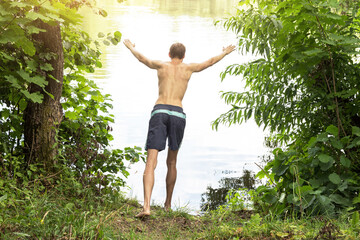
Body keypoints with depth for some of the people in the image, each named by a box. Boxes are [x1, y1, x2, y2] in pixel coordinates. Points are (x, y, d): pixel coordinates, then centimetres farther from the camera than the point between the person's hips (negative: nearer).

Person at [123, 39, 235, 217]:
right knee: (172, 162, 20)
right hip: (178, 114, 1)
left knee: (150, 163, -9)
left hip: (159, 111, -1)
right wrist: (224, 53, 54)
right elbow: (210, 62, 34)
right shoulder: (188, 68, 17)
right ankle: (168, 204, 30)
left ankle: (146, 206, -25)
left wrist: (130, 47, 55)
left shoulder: (161, 65, 17)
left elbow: (141, 58, 34)